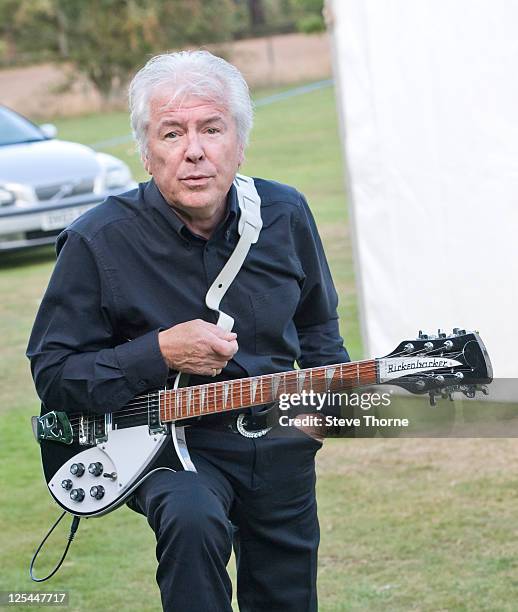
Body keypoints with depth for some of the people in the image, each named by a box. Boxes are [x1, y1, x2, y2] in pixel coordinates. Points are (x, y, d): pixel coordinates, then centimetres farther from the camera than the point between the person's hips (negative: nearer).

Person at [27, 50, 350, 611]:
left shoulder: (285, 214, -4)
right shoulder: (98, 242, -17)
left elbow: (316, 324, 15)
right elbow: (52, 375, -13)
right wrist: (160, 354, -24)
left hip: (280, 447, 5)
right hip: (168, 444, -4)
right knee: (192, 521, -37)